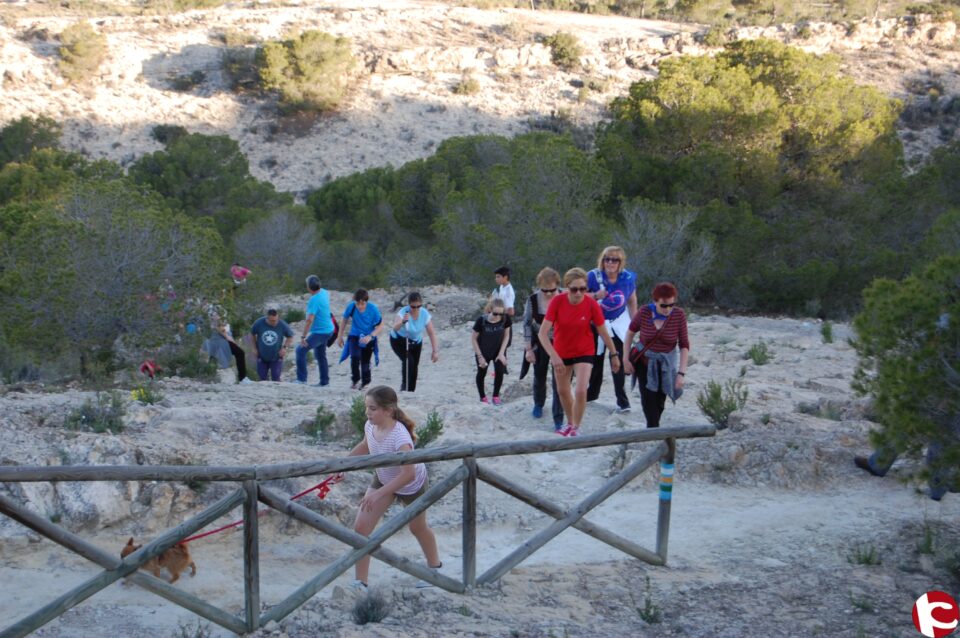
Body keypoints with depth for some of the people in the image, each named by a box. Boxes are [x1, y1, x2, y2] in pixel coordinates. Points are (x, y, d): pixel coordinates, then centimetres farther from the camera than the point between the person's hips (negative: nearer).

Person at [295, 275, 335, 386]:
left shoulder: (314, 300, -25)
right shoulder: (324, 292, 1)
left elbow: (309, 320, -31)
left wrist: (303, 337, -31)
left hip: (320, 332, -10)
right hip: (327, 330, 10)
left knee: (301, 350, -14)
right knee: (320, 355, 21)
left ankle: (301, 379, -15)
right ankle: (324, 381, 27)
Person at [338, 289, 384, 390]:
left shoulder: (373, 309, -24)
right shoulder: (351, 306, -19)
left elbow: (380, 326, -14)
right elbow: (345, 320, 0)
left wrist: (370, 336, -29)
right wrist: (340, 336, 6)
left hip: (368, 338, 0)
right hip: (355, 336, 0)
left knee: (365, 361, 4)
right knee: (355, 357, -21)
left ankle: (365, 382, 28)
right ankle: (355, 380, -1)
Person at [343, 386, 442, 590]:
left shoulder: (399, 437, -41)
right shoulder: (370, 426, -21)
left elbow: (408, 474, -44)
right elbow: (365, 446, 4)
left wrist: (379, 494, -45)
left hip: (411, 485, -6)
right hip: (383, 479, 6)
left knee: (418, 528, 19)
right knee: (361, 527, -6)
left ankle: (435, 568, 49)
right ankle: (360, 583, 3)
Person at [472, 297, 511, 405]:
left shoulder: (505, 318, -25)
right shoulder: (481, 320, -31)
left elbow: (506, 335, -9)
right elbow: (474, 338, -17)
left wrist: (501, 353, -13)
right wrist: (480, 356, -15)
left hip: (498, 350, 1)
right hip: (483, 351, -1)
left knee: (500, 371, -9)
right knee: (481, 373, 12)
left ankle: (496, 396, 11)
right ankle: (483, 397, 33)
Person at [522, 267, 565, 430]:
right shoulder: (533, 300, -16)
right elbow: (527, 324, -6)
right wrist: (528, 349, -6)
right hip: (540, 344, 2)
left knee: (558, 381, -7)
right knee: (539, 377, 19)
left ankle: (558, 419, -1)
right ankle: (538, 404, 47)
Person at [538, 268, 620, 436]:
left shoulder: (592, 304, -22)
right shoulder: (557, 302, -23)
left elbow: (603, 332, -8)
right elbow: (542, 332, -26)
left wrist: (614, 354, 0)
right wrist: (554, 356, -37)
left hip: (584, 352, -2)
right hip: (561, 353, 2)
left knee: (581, 391, -16)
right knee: (562, 390, 18)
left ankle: (576, 428, 6)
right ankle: (570, 423, 42)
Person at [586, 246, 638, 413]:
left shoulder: (628, 278, -11)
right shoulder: (593, 276, -18)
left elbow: (632, 301, 4)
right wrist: (595, 296, -30)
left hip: (619, 324, 0)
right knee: (595, 360, 15)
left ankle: (622, 401, 0)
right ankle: (592, 393, 35)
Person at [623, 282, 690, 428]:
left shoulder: (679, 315, -18)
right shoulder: (644, 312, -17)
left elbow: (684, 345, -13)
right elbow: (630, 332, 0)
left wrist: (681, 372, -17)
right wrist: (626, 359, -1)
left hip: (666, 363, 0)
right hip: (645, 360, 0)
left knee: (660, 400, 2)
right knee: (648, 397, -12)